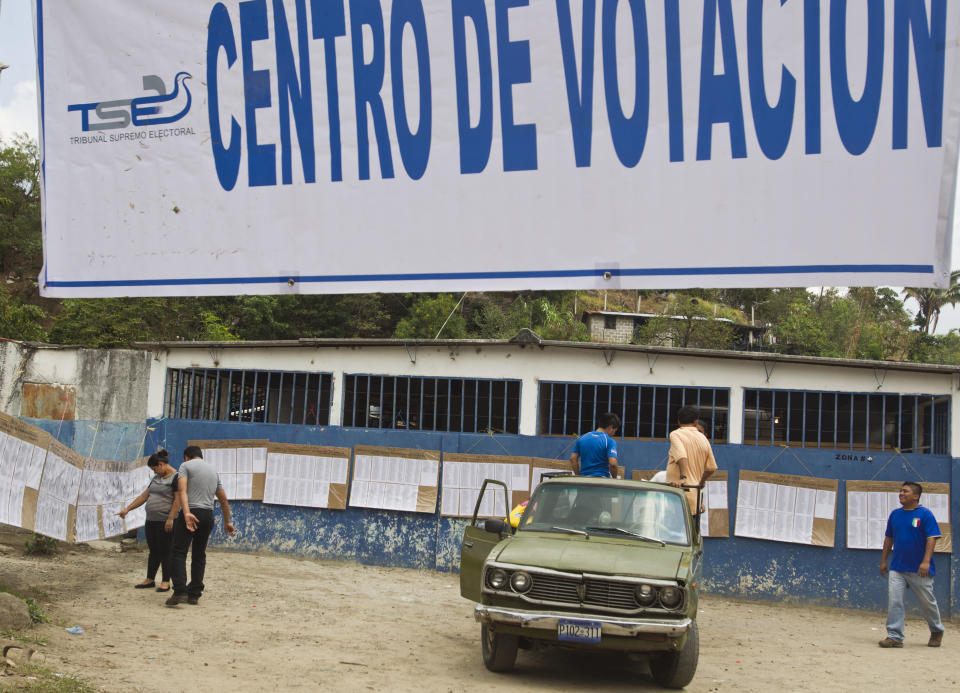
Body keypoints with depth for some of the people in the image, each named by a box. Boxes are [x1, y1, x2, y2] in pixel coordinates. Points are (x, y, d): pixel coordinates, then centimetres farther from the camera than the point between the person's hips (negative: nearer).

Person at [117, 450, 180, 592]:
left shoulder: (176, 477, -10)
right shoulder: (156, 478, 17)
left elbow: (178, 500, -17)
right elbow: (144, 496, 19)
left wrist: (170, 519, -22)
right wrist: (127, 509, 14)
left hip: (165, 522, -8)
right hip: (151, 521, 8)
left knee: (165, 552, -2)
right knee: (153, 551, 12)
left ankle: (166, 582, 4)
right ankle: (150, 580, 19)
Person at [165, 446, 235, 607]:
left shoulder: (186, 466, 4)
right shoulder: (213, 471, 22)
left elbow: (182, 490, -14)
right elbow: (224, 500, 27)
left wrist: (186, 513, -25)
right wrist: (227, 521, 37)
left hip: (191, 514, -5)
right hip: (208, 515, 6)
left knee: (179, 552, -5)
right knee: (199, 555, 12)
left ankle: (179, 592, -17)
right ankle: (194, 594, 10)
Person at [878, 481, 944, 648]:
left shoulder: (925, 514, -7)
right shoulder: (895, 514, 9)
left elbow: (931, 539, -13)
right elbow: (889, 539, 16)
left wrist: (926, 561, -23)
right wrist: (883, 561, 15)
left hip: (919, 570, -4)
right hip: (897, 568, 4)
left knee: (927, 603, 9)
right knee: (894, 601, -8)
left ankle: (937, 631, 32)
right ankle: (894, 636, -6)